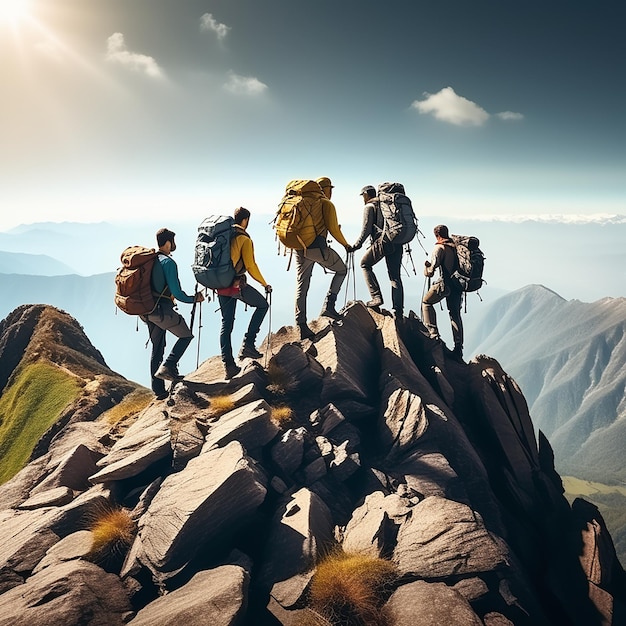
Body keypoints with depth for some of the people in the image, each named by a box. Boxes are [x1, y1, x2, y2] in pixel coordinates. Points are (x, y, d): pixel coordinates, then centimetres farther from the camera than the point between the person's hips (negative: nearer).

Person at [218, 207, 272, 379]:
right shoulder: (244, 239, -7)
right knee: (262, 305, 14)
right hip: (237, 285, -6)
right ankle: (248, 344, 4)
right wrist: (264, 284, -3)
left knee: (226, 323, 12)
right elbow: (250, 266, -13)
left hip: (220, 286, 7)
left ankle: (228, 365, 11)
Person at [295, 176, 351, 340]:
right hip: (317, 247, -6)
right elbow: (333, 229, -7)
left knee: (301, 286, 7)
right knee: (341, 270, 15)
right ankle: (328, 305, 2)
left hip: (300, 248, 6)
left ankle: (302, 326, 5)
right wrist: (345, 245, 7)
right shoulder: (326, 204, -1)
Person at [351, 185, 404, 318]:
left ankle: (376, 297, 1)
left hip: (382, 242, -6)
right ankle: (398, 311, 1)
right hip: (397, 244, 6)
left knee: (365, 264, 14)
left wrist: (357, 244, 0)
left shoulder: (369, 207, 5)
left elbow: (366, 228, -5)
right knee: (395, 276, 6)